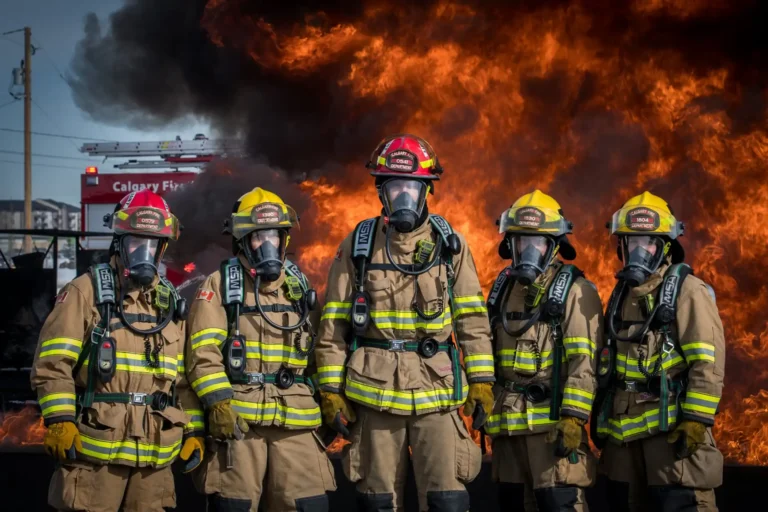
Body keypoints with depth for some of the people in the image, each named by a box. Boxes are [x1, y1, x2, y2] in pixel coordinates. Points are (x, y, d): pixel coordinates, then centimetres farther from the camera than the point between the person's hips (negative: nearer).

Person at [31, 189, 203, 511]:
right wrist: (59, 421, -14)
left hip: (155, 456, 5)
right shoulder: (88, 291, 0)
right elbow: (53, 363, -5)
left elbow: (184, 376, 19)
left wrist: (193, 431, 12)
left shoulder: (171, 302, 17)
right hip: (95, 450, -5)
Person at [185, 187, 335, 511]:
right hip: (238, 417, -4)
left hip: (295, 418, 4)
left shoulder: (298, 285, 17)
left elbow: (314, 348, 25)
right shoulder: (220, 285, 2)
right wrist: (219, 404, -17)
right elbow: (203, 352, -6)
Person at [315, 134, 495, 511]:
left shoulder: (450, 244, 6)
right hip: (375, 391, 0)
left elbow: (471, 318, 7)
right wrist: (331, 389, 0)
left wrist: (481, 380, 1)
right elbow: (334, 325, 5)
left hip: (436, 390, 0)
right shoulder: (358, 246, 4)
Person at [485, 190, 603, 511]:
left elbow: (583, 361, -13)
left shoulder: (574, 291, -6)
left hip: (552, 421, -7)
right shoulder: (503, 289, 15)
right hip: (508, 424, 7)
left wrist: (574, 417, -21)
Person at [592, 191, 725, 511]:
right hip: (624, 428, 7)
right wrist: (600, 417, 19)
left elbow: (708, 362, -13)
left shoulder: (687, 291, -5)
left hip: (670, 425, -7)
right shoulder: (622, 294, 17)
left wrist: (696, 421, -19)